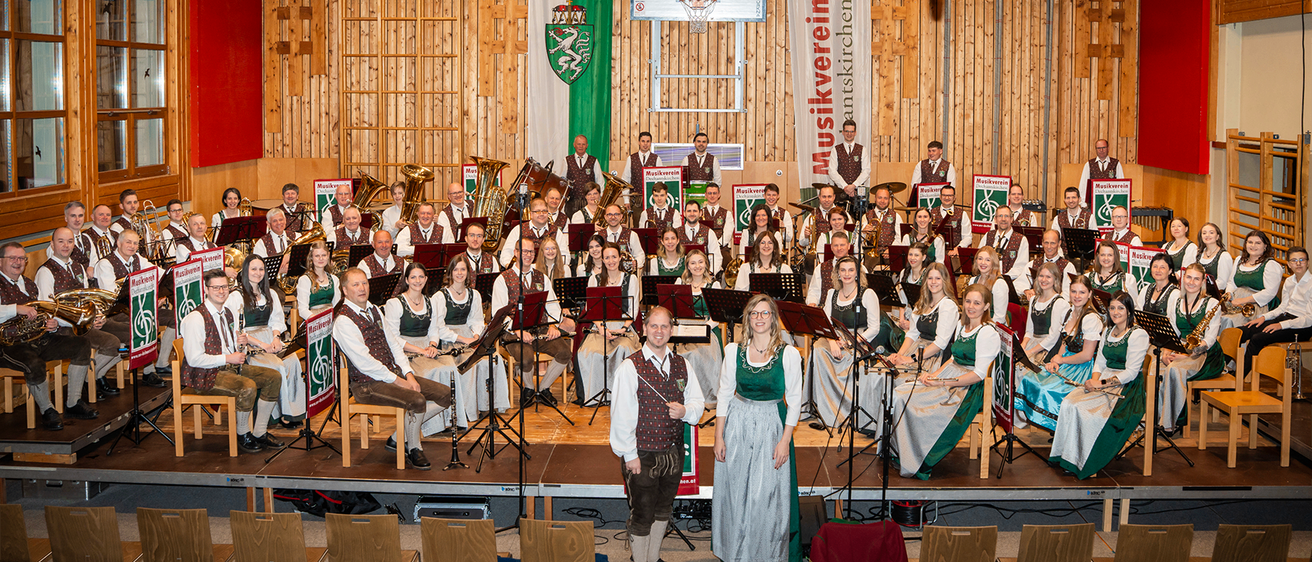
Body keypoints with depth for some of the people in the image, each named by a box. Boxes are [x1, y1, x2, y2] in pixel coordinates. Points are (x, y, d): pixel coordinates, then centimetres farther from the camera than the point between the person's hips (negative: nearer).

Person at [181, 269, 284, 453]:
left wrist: (241, 342, 1)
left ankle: (260, 433, 2)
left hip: (230, 367, 9)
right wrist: (228, 358, -20)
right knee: (248, 387, -31)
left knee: (273, 377, -3)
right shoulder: (195, 318, -15)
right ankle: (242, 435, -8)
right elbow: (194, 359, -21)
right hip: (204, 375, -9)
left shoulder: (229, 314, 13)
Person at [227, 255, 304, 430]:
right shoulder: (236, 297, 0)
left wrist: (276, 338, -4)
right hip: (248, 344, -5)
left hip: (270, 339, 5)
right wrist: (260, 344, -16)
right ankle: (280, 412, -20)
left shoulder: (271, 294, 20)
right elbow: (237, 330, -7)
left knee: (293, 361, -26)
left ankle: (293, 410, -21)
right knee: (277, 367, -31)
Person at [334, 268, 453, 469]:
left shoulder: (373, 310, 15)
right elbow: (364, 362, -19)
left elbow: (393, 343, 14)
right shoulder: (343, 321, -13)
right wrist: (397, 380, -15)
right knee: (417, 400, -31)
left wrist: (408, 374, 0)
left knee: (445, 395, -2)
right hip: (367, 384, -9)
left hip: (393, 374, 9)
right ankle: (414, 449, -5)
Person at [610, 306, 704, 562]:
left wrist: (685, 411, -13)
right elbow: (621, 414, -12)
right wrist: (629, 455, -13)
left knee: (663, 511, 19)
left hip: (673, 452, 5)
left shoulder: (682, 365, 5)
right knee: (641, 517, 3)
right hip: (642, 455, -5)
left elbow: (697, 401, 11)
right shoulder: (630, 367, -12)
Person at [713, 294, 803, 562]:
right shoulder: (734, 351, 0)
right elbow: (724, 396, 5)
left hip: (772, 427, -2)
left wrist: (785, 440, -9)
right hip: (737, 427, 2)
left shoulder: (789, 354, -6)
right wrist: (719, 437, 1)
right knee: (734, 495, 7)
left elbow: (794, 402, -2)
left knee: (768, 497, -2)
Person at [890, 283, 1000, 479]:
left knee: (921, 410, -27)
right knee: (900, 394, -11)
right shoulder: (961, 326, 15)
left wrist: (942, 383, -17)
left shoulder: (988, 333, -13)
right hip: (950, 378, 9)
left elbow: (979, 374, -18)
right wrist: (933, 375, 3)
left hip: (969, 390, -9)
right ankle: (901, 455, -6)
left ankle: (918, 465, -9)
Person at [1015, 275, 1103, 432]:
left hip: (1083, 368, -8)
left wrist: (1059, 360, -7)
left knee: (1045, 388, -25)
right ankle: (1026, 416, 2)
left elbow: (1086, 355, -17)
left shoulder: (1092, 319, -17)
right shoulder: (1069, 312, 8)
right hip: (1066, 362, 8)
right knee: (1027, 377, -10)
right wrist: (1056, 359, -4)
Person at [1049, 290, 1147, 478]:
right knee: (1069, 403, -20)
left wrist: (1102, 383, -19)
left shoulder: (1138, 334, -8)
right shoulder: (1108, 332, 17)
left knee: (1087, 412, -29)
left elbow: (1131, 372, -14)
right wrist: (1094, 379, -4)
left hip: (1126, 387, -7)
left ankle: (1084, 463, -15)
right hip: (1103, 381, 7)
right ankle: (1066, 457, -15)